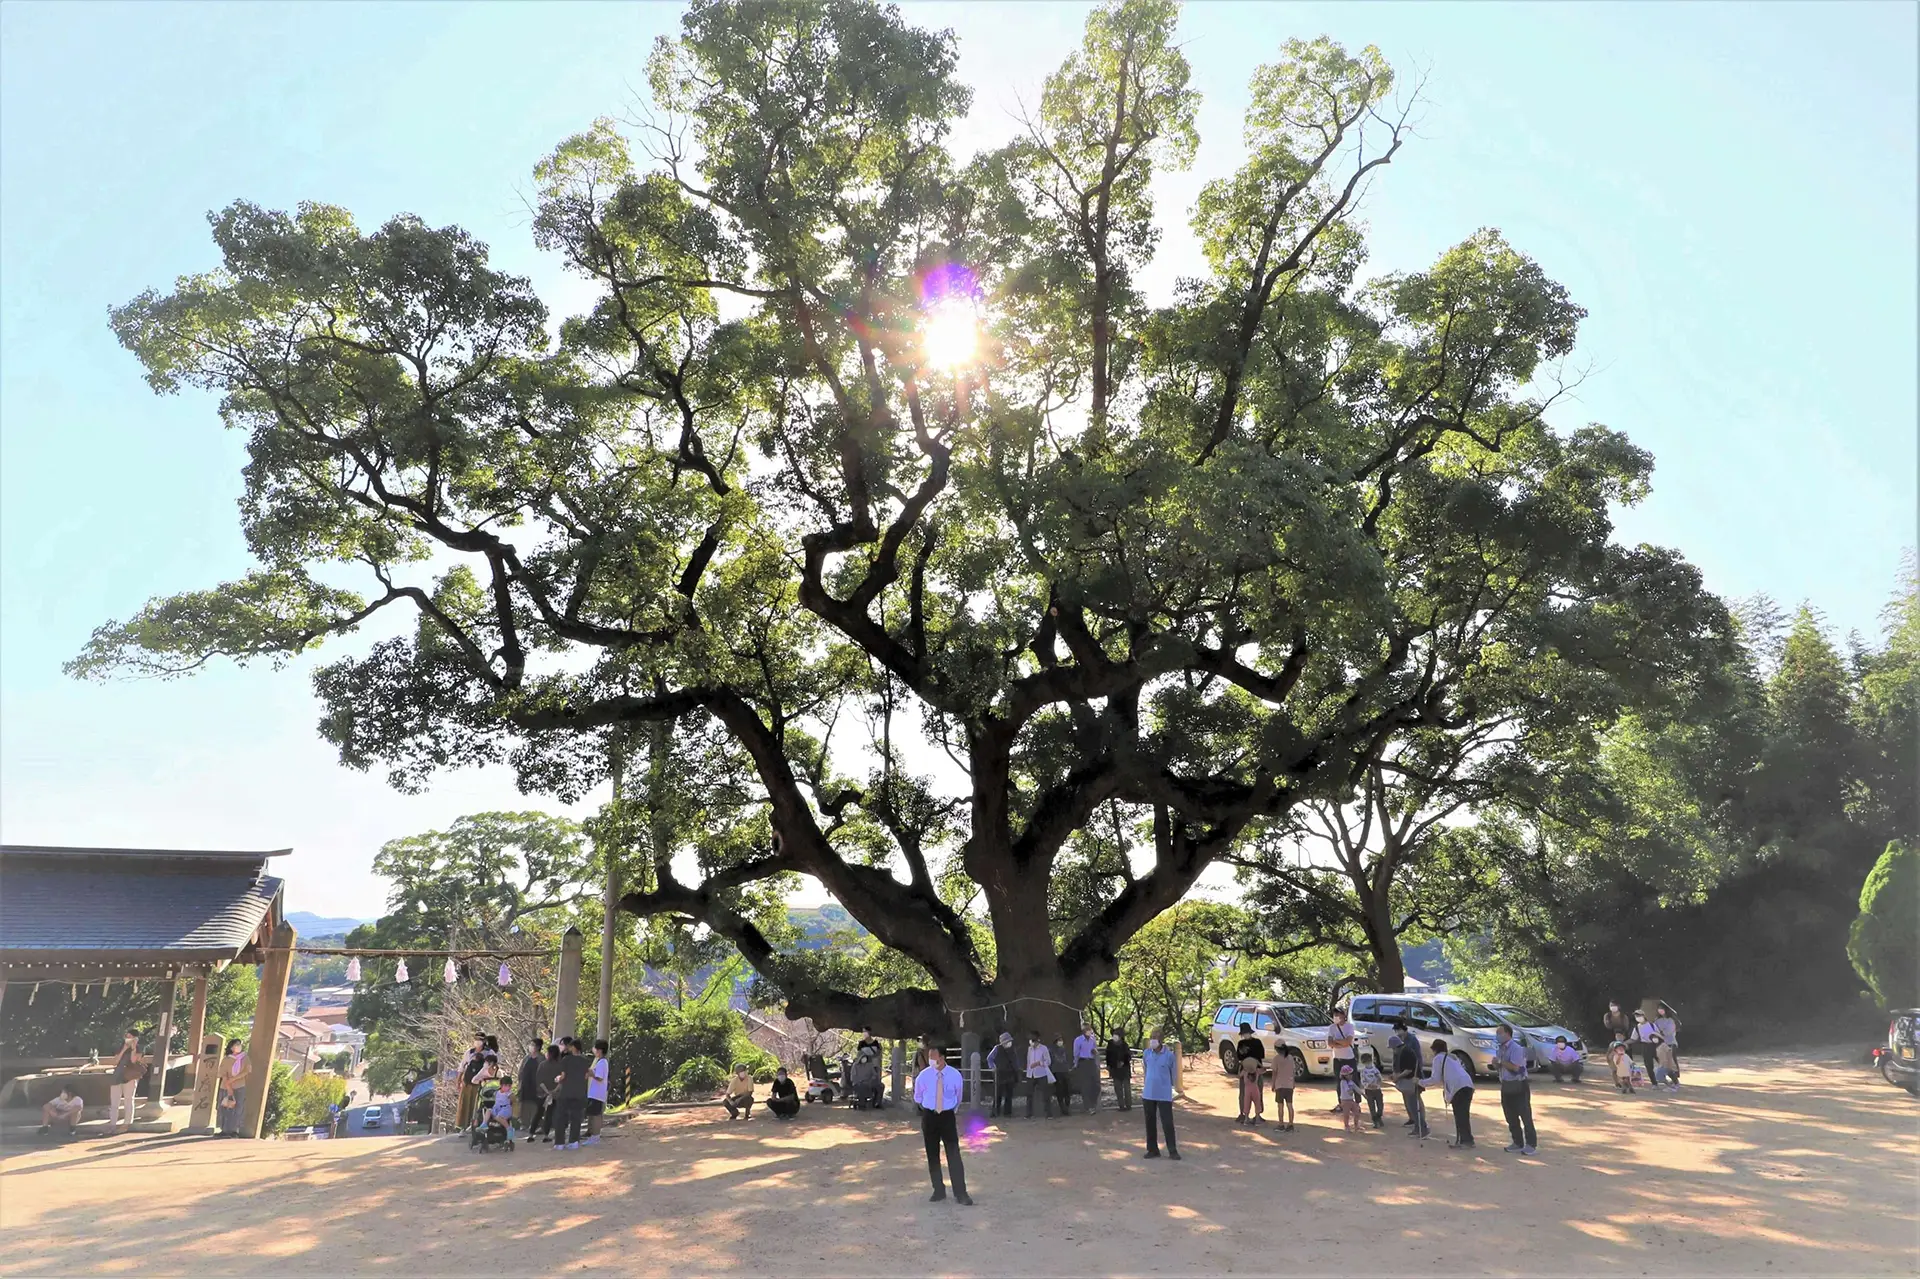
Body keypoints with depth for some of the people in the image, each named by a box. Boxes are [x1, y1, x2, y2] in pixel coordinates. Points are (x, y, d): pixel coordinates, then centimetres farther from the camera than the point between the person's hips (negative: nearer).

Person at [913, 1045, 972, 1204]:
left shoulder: (955, 1075, -11)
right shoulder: (924, 1075, -9)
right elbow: (917, 1098, 10)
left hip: (948, 1116, -1)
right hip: (929, 1117, 1)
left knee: (954, 1155, -2)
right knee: (932, 1155, 9)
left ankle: (960, 1193, 4)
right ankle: (938, 1191, 23)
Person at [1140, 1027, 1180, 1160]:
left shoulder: (1169, 1055, -11)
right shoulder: (1146, 1054, 0)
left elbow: (1173, 1074, 3)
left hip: (1164, 1095, -3)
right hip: (1148, 1094, 4)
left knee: (1167, 1123, 0)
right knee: (1150, 1123, 10)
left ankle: (1172, 1151, 12)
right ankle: (1153, 1150, 21)